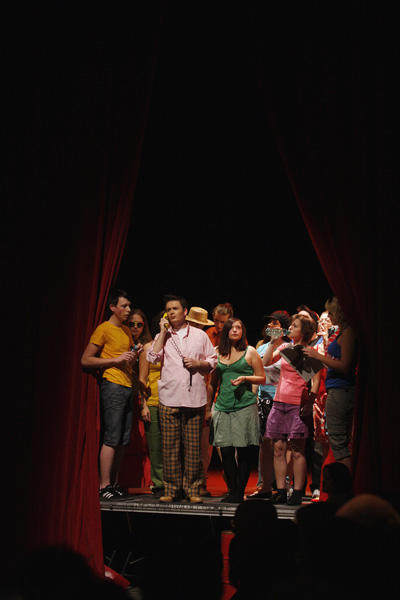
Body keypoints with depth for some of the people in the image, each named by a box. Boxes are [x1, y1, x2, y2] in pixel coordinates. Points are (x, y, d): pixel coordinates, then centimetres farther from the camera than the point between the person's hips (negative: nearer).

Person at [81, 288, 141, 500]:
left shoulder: (126, 331, 20)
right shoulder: (104, 329, -4)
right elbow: (86, 360, -9)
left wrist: (134, 355, 7)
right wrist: (116, 360, -13)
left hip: (127, 387, 8)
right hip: (112, 386, -8)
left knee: (123, 440, 7)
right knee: (112, 439, -10)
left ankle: (114, 483, 12)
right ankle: (104, 486, -7)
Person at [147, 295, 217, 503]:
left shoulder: (200, 335, 12)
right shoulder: (163, 336, 12)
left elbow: (213, 361, 14)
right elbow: (152, 357, -4)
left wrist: (198, 363, -5)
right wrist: (163, 332, -1)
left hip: (194, 397, 0)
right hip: (169, 398, 0)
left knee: (193, 446, 1)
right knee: (170, 445, 0)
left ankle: (192, 489, 8)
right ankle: (171, 489, 8)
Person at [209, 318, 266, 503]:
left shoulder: (250, 352, 5)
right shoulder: (219, 354, 14)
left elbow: (262, 378, 6)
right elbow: (213, 383, 20)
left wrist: (244, 378, -11)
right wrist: (208, 406, 15)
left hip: (244, 405, -3)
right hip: (223, 406, 3)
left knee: (243, 452, -4)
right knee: (226, 451, 0)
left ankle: (239, 492, 2)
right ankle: (232, 491, 10)